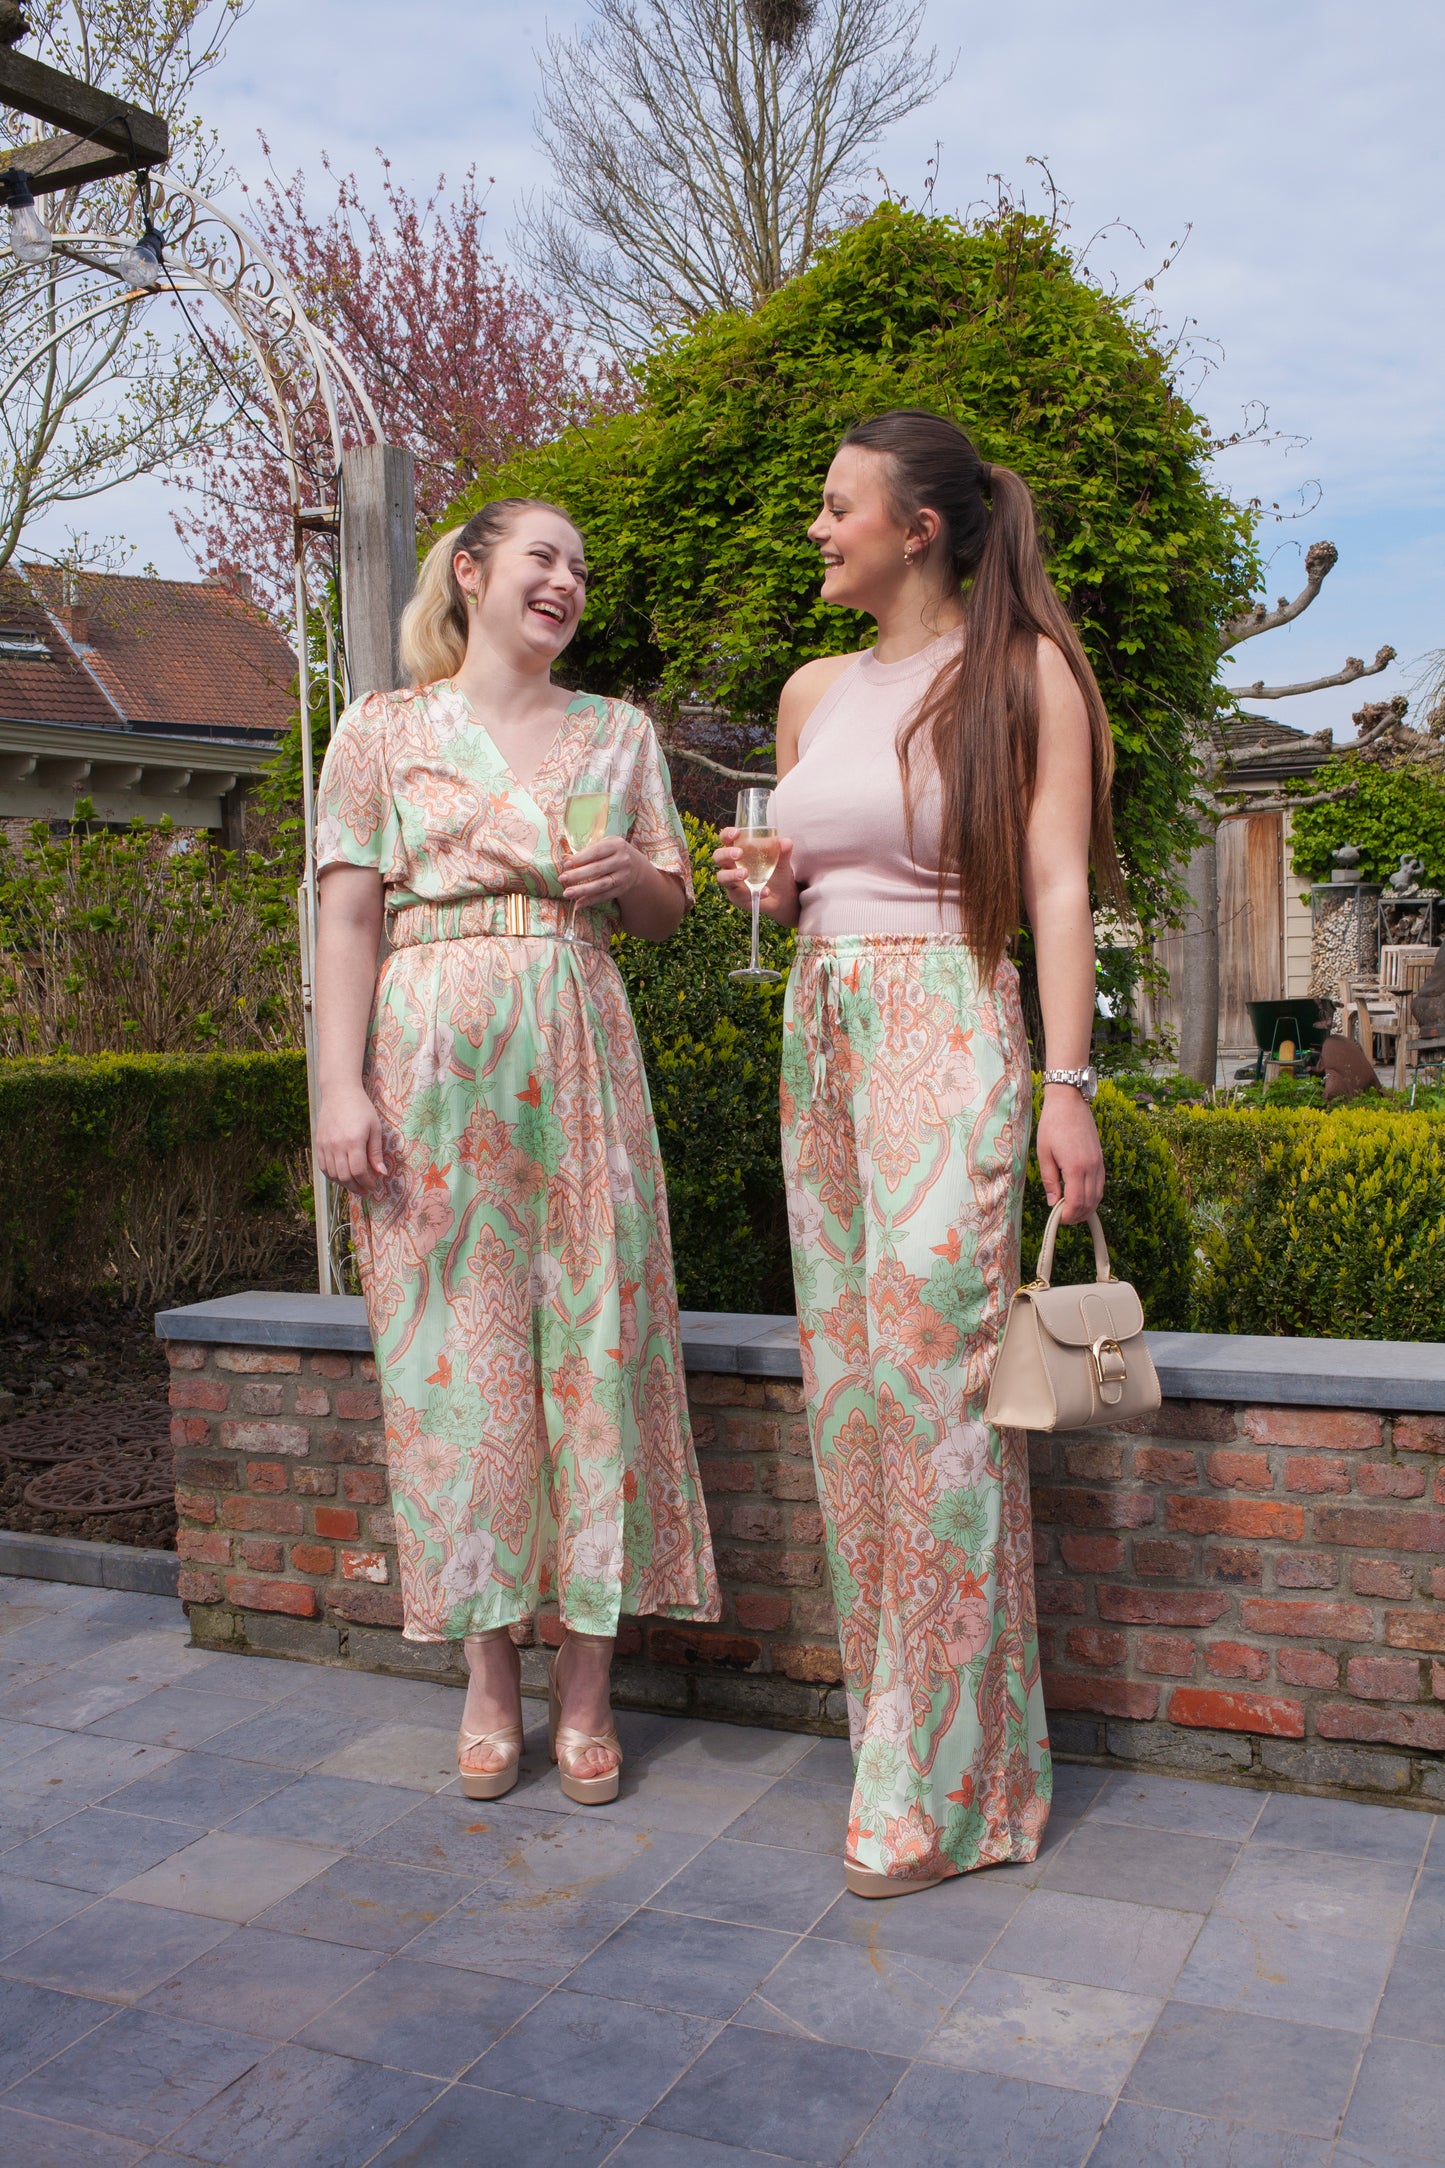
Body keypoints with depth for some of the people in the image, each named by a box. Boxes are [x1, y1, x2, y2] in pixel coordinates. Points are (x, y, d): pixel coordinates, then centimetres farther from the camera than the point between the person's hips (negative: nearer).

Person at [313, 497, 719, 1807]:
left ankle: (586, 1683, 11)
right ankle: (489, 1679, 14)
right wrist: (342, 1088, -8)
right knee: (455, 1346, -1)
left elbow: (670, 910, 19)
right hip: (433, 1055, -2)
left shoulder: (620, 733, 16)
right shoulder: (386, 731, 8)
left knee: (596, 1334, -2)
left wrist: (633, 876, -5)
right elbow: (348, 916, 2)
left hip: (578, 1052, 2)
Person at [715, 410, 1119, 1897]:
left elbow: (1057, 885, -6)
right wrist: (766, 886, 3)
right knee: (847, 1374, 6)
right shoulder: (813, 690, 17)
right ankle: (895, 1713, 19)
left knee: (934, 1373, -10)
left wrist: (1067, 1082, -13)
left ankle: (945, 1785, 0)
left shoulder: (1022, 668, 0)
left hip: (946, 1031, -6)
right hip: (818, 1031, 7)